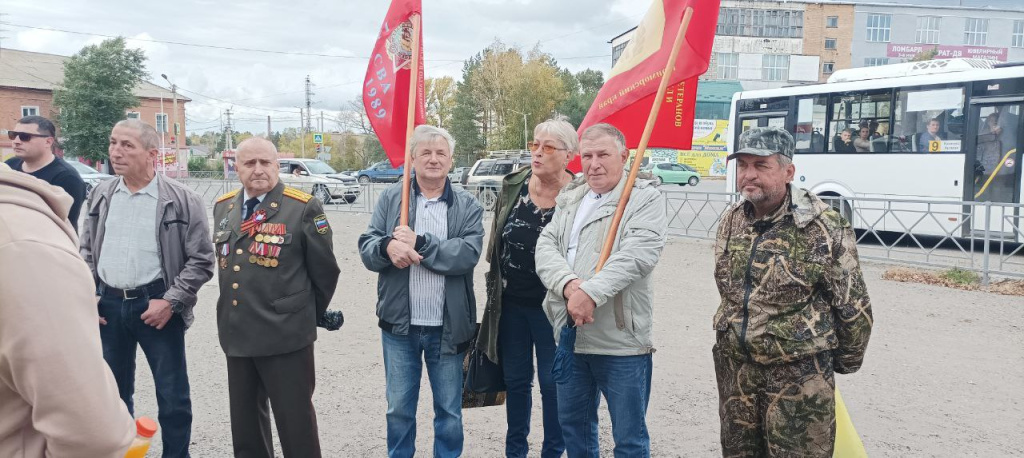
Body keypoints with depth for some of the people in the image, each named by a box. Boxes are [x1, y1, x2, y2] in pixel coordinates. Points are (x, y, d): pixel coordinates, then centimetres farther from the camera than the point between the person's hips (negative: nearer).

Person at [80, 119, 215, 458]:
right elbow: (86, 251, 15)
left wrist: (170, 302, -14)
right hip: (107, 305, 4)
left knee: (172, 396, 4)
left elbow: (201, 260, -8)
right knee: (114, 391, 17)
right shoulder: (101, 196, 5)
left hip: (155, 305, -4)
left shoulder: (182, 200, -9)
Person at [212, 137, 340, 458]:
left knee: (295, 422, 3)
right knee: (244, 422, 18)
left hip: (286, 336, -6)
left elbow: (325, 271, -4)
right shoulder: (223, 207, 9)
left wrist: (306, 316, 6)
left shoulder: (304, 208, -10)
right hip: (237, 334, 6)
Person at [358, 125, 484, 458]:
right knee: (399, 409, 14)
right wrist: (388, 246, -25)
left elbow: (468, 254, -15)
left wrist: (419, 242, -23)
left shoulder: (468, 206, 0)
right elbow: (366, 248, -3)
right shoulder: (391, 199, 3)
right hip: (399, 324, 1)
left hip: (447, 327, -1)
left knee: (449, 411, 14)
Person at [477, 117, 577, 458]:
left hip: (551, 307, -4)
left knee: (552, 383, 9)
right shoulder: (513, 185, 0)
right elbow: (496, 241, 9)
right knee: (515, 379, 17)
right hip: (511, 303, 5)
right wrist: (495, 285, 12)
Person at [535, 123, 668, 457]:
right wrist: (568, 284, -19)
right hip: (570, 336, 6)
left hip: (622, 342, -6)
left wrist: (590, 293, -28)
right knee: (573, 424, 21)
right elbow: (546, 245, 0)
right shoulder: (568, 198, 12)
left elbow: (636, 255, -20)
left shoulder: (646, 199, -6)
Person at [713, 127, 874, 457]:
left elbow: (853, 305, -6)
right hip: (735, 366, 6)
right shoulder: (732, 220, 3)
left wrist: (846, 363, 4)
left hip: (799, 372, -5)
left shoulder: (823, 228, -16)